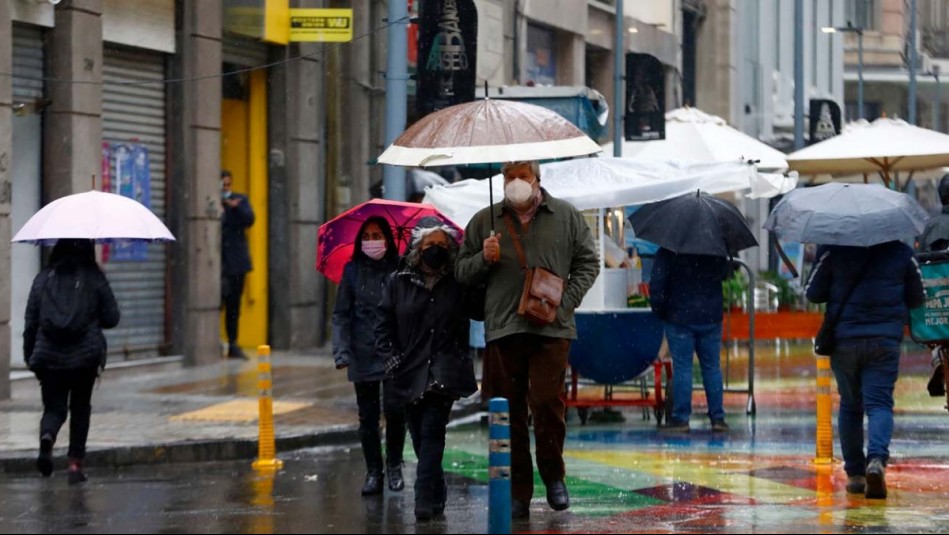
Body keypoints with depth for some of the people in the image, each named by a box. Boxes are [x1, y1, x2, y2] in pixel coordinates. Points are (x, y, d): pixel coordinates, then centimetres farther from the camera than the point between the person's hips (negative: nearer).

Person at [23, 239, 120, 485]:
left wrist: (29, 355, 13)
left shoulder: (43, 279, 3)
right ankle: (75, 464, 9)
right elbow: (111, 318, 2)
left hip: (49, 356, 1)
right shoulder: (94, 278, -2)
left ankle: (47, 437, -24)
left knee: (53, 407, 9)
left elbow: (31, 321, 4)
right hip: (85, 356, -1)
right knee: (80, 408, 14)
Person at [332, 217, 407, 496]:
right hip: (363, 355, 2)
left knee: (394, 409, -12)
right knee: (368, 416, 5)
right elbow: (341, 314, 6)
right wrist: (342, 351, -6)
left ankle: (394, 465, 9)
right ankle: (373, 473, 15)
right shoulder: (353, 271, 6)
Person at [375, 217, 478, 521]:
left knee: (431, 430, -16)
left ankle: (425, 499, -19)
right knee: (420, 436, 8)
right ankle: (436, 495, 24)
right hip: (410, 371, 3)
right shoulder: (399, 283, 7)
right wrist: (391, 358, -2)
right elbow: (384, 326, 10)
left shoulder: (458, 285, 3)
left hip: (445, 371, -3)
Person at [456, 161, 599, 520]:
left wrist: (566, 302, -3)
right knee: (509, 412, 1)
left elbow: (587, 262, 11)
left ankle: (553, 476, 12)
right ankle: (517, 494, 8)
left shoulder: (566, 216, 10)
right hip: (501, 329, 2)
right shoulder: (484, 221, 12)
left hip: (551, 329, -1)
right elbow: (462, 272, 16)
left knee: (547, 403, -11)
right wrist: (484, 259, -6)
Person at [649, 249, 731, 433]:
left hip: (679, 318, -3)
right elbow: (725, 274, 20)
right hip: (711, 317, 3)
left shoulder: (667, 252, -9)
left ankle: (681, 418, -1)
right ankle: (717, 417, 8)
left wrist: (659, 311, 0)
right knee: (712, 367, 8)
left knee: (681, 368, 0)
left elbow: (656, 285, -13)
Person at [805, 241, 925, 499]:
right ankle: (876, 459, -29)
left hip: (843, 340, 0)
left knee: (849, 405, 14)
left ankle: (855, 473, 15)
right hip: (885, 340, 0)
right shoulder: (902, 251, 2)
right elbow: (917, 299, 10)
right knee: (879, 403, -3)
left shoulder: (832, 250, -3)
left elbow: (813, 294, 1)